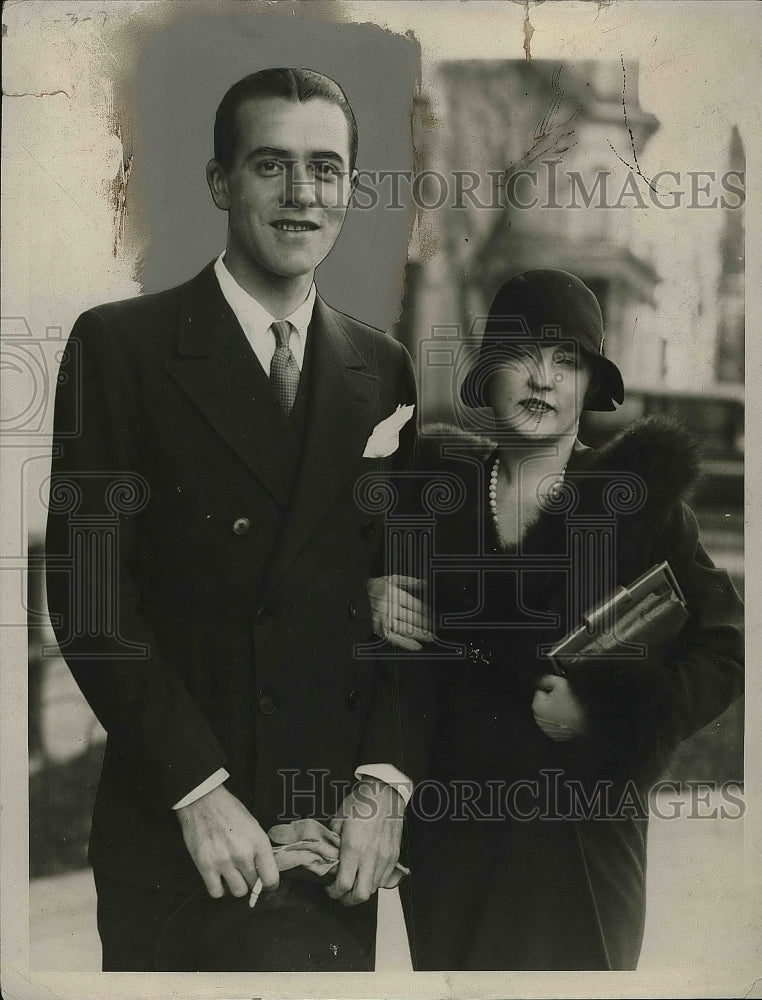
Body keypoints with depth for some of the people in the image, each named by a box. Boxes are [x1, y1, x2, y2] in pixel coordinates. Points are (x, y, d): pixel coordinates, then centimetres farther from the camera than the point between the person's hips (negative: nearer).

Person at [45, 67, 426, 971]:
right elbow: (87, 591, -10)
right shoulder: (121, 345, -5)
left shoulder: (383, 371, 7)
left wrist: (383, 780, -5)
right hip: (171, 835, -3)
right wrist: (198, 791, -14)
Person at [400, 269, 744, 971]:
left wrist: (606, 715, -14)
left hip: (582, 830, -2)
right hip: (448, 827, 3)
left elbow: (725, 650, -5)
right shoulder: (438, 484, 4)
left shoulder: (638, 498, -3)